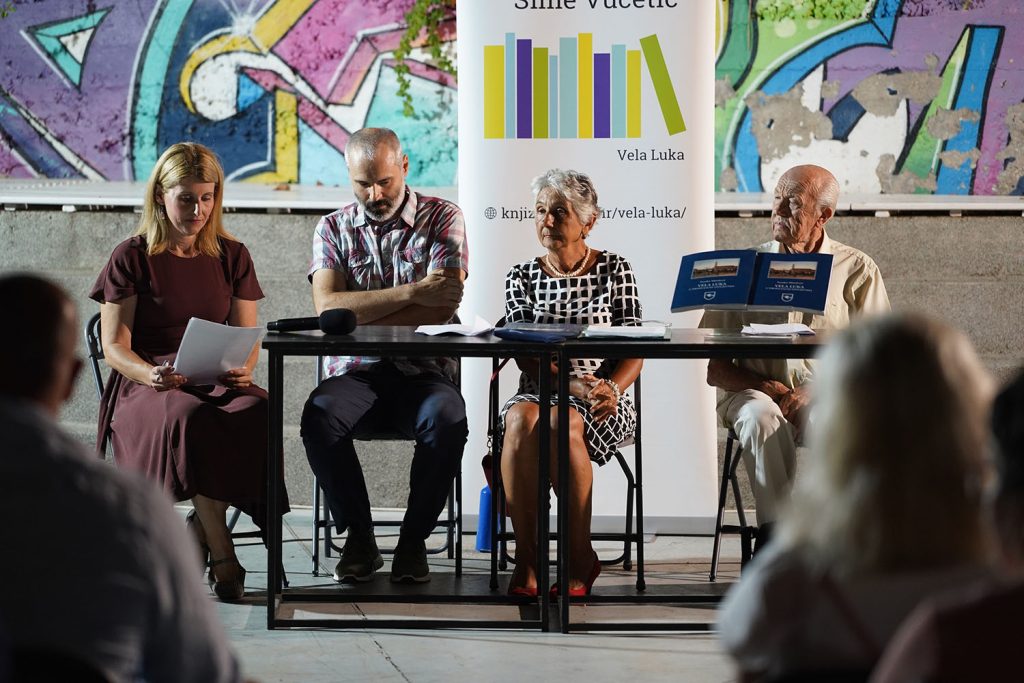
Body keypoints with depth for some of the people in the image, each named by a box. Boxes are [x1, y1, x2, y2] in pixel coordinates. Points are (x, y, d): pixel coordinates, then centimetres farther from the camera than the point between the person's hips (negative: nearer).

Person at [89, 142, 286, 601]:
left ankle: (199, 531, -20)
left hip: (217, 383, 3)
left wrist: (242, 369, -14)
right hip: (145, 387, -3)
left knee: (258, 413, -35)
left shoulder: (232, 256, 14)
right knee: (191, 419, -40)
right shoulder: (132, 258, 4)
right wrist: (152, 375, -23)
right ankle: (222, 554, -30)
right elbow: (115, 347, -1)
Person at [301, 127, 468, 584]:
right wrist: (412, 293, -16)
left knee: (447, 419, -35)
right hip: (355, 375, 1)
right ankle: (359, 538, -13)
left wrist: (361, 320, -11)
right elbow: (328, 306, -8)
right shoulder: (333, 229, 10)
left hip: (422, 373, -1)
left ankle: (413, 539, -14)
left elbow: (441, 308, -9)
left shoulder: (442, 219, 4)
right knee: (319, 417, -32)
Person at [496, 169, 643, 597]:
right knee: (521, 418, -35)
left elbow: (634, 351, 2)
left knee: (561, 423, -36)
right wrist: (572, 384, -19)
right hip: (539, 393, 2)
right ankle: (525, 559, -31)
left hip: (602, 402, -2)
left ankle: (580, 559, -21)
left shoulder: (614, 270, 7)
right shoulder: (522, 277, 11)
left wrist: (610, 389, -19)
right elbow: (525, 356, 0)